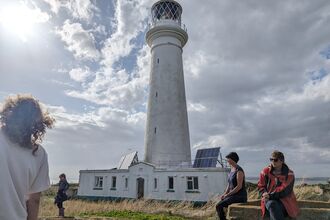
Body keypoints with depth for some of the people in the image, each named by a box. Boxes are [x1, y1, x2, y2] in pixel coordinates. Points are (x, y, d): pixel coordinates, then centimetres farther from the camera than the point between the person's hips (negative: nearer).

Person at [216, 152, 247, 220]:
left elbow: (239, 186, -23)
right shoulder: (232, 169, 11)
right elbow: (229, 184, 15)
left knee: (219, 206, -18)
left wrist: (227, 195, -18)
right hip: (234, 195, 9)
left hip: (240, 196, -9)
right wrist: (224, 193, 1)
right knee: (219, 205, 0)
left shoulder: (239, 170, -18)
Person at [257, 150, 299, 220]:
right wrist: (264, 194, -14)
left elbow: (285, 190, -11)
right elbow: (261, 186, 8)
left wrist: (271, 195, -21)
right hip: (269, 199, 1)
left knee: (276, 207, -33)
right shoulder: (265, 171, 5)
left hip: (284, 199, -1)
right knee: (272, 204, -33)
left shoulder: (289, 174, -1)